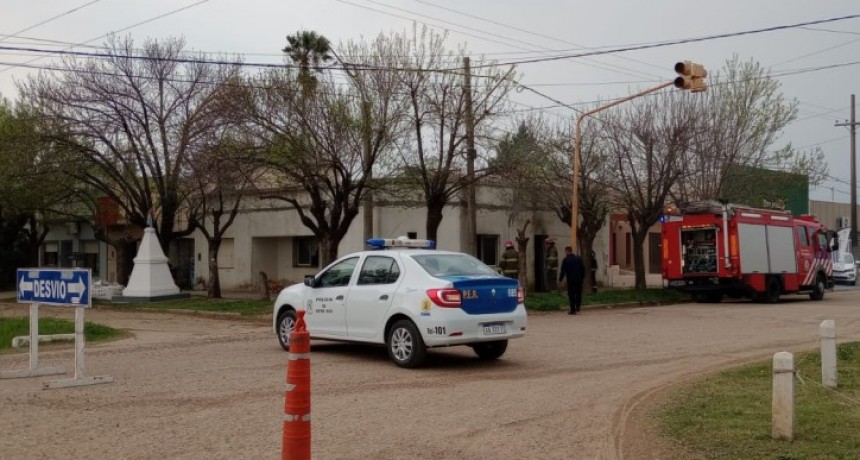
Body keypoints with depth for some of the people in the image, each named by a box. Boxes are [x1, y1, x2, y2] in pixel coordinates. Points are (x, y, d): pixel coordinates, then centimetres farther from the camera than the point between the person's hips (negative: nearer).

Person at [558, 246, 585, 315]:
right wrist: (582, 276, 15)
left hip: (570, 280, -4)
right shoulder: (579, 258, 6)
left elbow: (563, 270, -7)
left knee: (571, 295, 0)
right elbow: (583, 268, 9)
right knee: (578, 294, 14)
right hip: (579, 279, 4)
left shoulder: (566, 260, -7)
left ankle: (573, 310, -1)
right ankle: (578, 308, 14)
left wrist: (560, 279, 2)